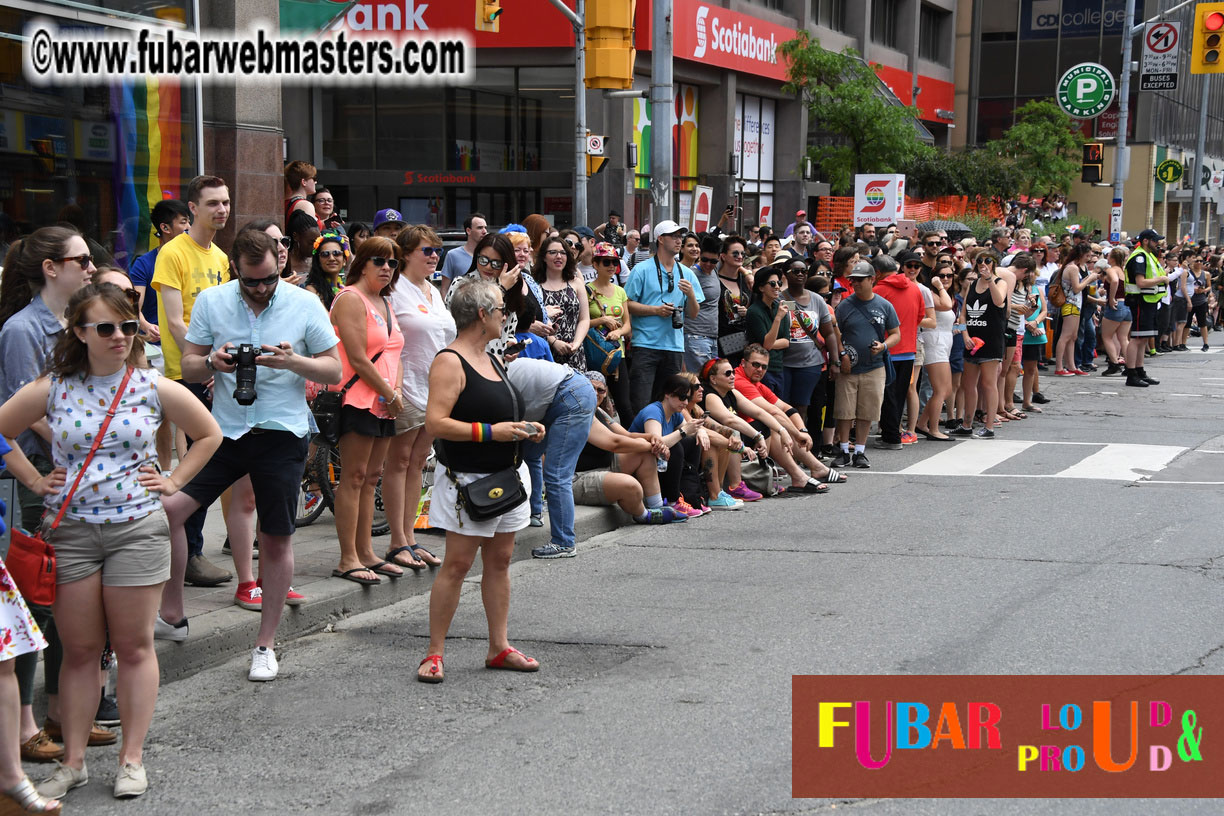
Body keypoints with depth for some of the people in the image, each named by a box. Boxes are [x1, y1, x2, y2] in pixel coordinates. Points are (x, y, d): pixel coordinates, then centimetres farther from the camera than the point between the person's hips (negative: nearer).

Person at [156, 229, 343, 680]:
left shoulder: (305, 304, -2)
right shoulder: (211, 301, 2)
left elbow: (334, 371, 0)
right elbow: (188, 366, 6)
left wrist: (293, 362, -19)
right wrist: (213, 362, -17)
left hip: (282, 435, -2)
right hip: (224, 430, 2)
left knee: (276, 540, 4)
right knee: (167, 507, -12)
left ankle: (265, 643, 19)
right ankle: (171, 614, 6)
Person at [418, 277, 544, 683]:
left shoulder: (490, 359, 15)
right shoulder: (450, 362, -13)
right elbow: (435, 423, -21)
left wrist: (524, 430, 10)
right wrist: (490, 432, -23)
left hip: (507, 474, 8)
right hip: (469, 479, -8)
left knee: (499, 561, 10)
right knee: (457, 563, -6)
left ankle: (499, 647, 16)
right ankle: (435, 653, 1)